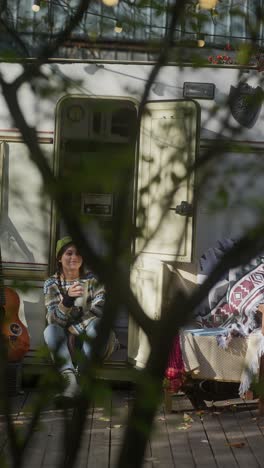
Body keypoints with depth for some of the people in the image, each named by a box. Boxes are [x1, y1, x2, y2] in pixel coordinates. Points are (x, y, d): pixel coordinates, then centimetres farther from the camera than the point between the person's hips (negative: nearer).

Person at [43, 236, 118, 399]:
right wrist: (67, 299, -33)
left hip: (95, 342, -1)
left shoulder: (93, 279, -4)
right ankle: (70, 379, -43)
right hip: (67, 343, 1)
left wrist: (73, 329, -22)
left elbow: (100, 311, -14)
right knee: (50, 330, -29)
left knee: (95, 324, -33)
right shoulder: (52, 284, -2)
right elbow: (54, 320, -15)